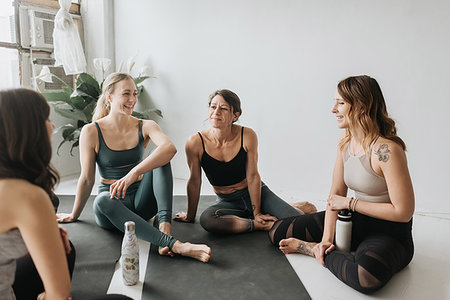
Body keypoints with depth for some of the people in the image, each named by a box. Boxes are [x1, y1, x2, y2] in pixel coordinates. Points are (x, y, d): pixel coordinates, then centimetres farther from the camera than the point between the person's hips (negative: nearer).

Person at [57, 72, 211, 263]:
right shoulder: (91, 132, -6)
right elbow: (87, 179, 1)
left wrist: (134, 172, -38)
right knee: (102, 201, -37)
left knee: (160, 157, -21)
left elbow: (170, 148, -25)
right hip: (112, 203, -1)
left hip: (141, 200, 2)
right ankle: (174, 245, -46)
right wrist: (74, 215, 8)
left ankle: (164, 225, -36)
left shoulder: (145, 126, -2)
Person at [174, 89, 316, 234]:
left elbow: (253, 176, -12)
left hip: (255, 193, -1)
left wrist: (257, 213, -9)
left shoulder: (247, 136, -18)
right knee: (206, 219, -34)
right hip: (227, 202, 1)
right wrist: (190, 216, 3)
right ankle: (265, 225, -16)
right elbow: (194, 182, -6)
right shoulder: (195, 143, -18)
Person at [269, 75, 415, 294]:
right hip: (353, 221, 6)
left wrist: (350, 203, -15)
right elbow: (336, 194, -1)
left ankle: (312, 249, -16)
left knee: (366, 276, -41)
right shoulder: (345, 143, -1)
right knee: (278, 232, 0)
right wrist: (327, 238, -11)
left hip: (389, 232, -5)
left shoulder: (386, 150, -25)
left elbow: (403, 212, -23)